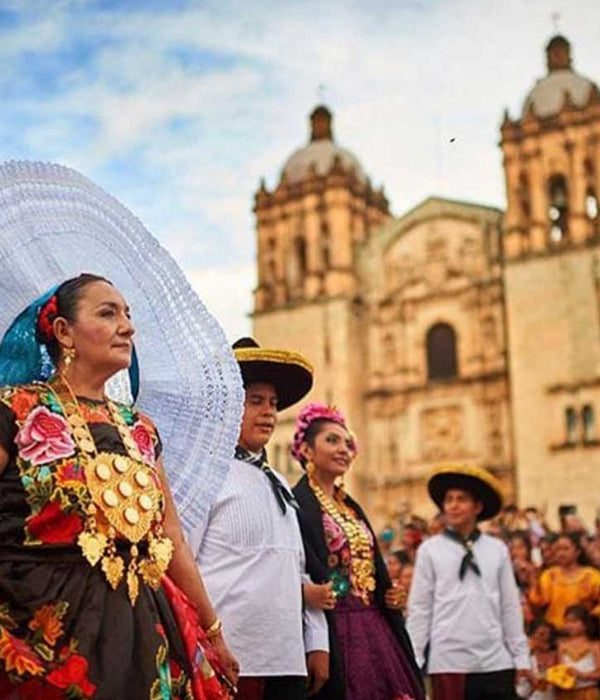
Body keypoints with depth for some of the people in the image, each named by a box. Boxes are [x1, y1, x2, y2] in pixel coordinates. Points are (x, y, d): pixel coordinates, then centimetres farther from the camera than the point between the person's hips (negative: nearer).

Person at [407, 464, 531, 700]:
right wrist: (413, 660, -3)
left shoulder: (497, 550, 7)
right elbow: (419, 609, 0)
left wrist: (521, 657, 8)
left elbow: (510, 607, 9)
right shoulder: (429, 550, 1)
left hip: (496, 662, 2)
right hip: (449, 662, -2)